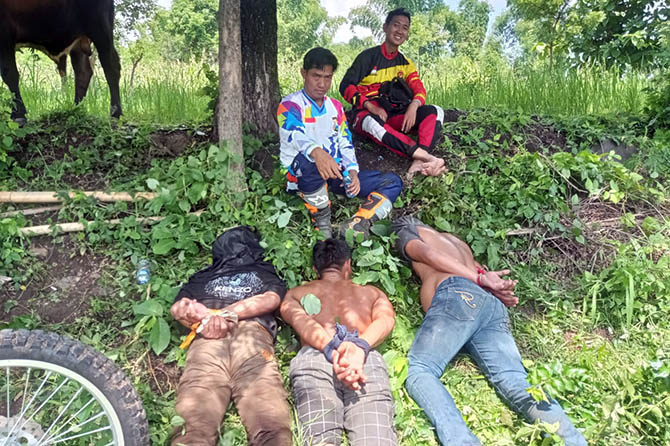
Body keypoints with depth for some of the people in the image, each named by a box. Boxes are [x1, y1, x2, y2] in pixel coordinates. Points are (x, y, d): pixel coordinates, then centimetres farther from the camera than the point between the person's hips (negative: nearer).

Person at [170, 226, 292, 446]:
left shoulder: (265, 272, 39)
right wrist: (203, 319, -4)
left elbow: (271, 299, 16)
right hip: (208, 339, 1)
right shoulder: (203, 277, 41)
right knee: (193, 425, -30)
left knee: (271, 426, -31)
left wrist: (224, 314, 1)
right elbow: (178, 307, 21)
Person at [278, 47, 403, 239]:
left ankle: (357, 225, -29)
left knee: (393, 182, -7)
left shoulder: (335, 107, 15)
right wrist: (317, 152, -48)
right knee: (310, 160, -42)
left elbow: (345, 143, 10)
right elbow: (295, 136, -26)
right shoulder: (290, 105, -5)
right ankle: (321, 221, -22)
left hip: (336, 174, 6)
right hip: (304, 174, -6)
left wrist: (352, 171, -11)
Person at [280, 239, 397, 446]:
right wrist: (360, 346, -8)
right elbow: (385, 319, 11)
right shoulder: (373, 292, 36)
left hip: (312, 358, 0)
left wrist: (331, 349, -9)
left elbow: (300, 320, 9)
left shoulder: (295, 293, 35)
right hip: (368, 359, 0)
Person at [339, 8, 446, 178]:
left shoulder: (405, 63, 14)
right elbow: (346, 87, -7)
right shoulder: (368, 56, 0)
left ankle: (420, 161, -44)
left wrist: (414, 105, -21)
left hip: (394, 116, 5)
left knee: (435, 111, -17)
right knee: (374, 122, -42)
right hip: (366, 114, -5)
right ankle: (427, 156, -52)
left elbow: (419, 90, 4)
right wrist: (371, 107, -21)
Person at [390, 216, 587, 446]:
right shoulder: (455, 240, 44)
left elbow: (429, 254, 3)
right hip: (494, 305, 7)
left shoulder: (405, 234, 24)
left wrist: (480, 280, -2)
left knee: (418, 371, -19)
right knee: (517, 384, -12)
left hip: (457, 295, -6)